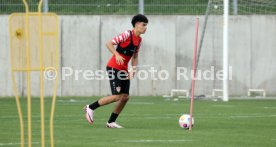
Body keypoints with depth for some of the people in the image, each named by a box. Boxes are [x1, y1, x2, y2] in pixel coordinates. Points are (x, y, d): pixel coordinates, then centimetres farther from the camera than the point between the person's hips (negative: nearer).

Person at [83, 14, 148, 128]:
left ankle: (111, 122, 12)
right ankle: (90, 108, 2)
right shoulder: (127, 35, -16)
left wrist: (133, 69, 4)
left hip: (124, 70, 8)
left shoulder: (139, 40, 9)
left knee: (125, 97, 1)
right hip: (114, 67, -8)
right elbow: (109, 44, -19)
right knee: (117, 96, -14)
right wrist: (117, 55, -34)